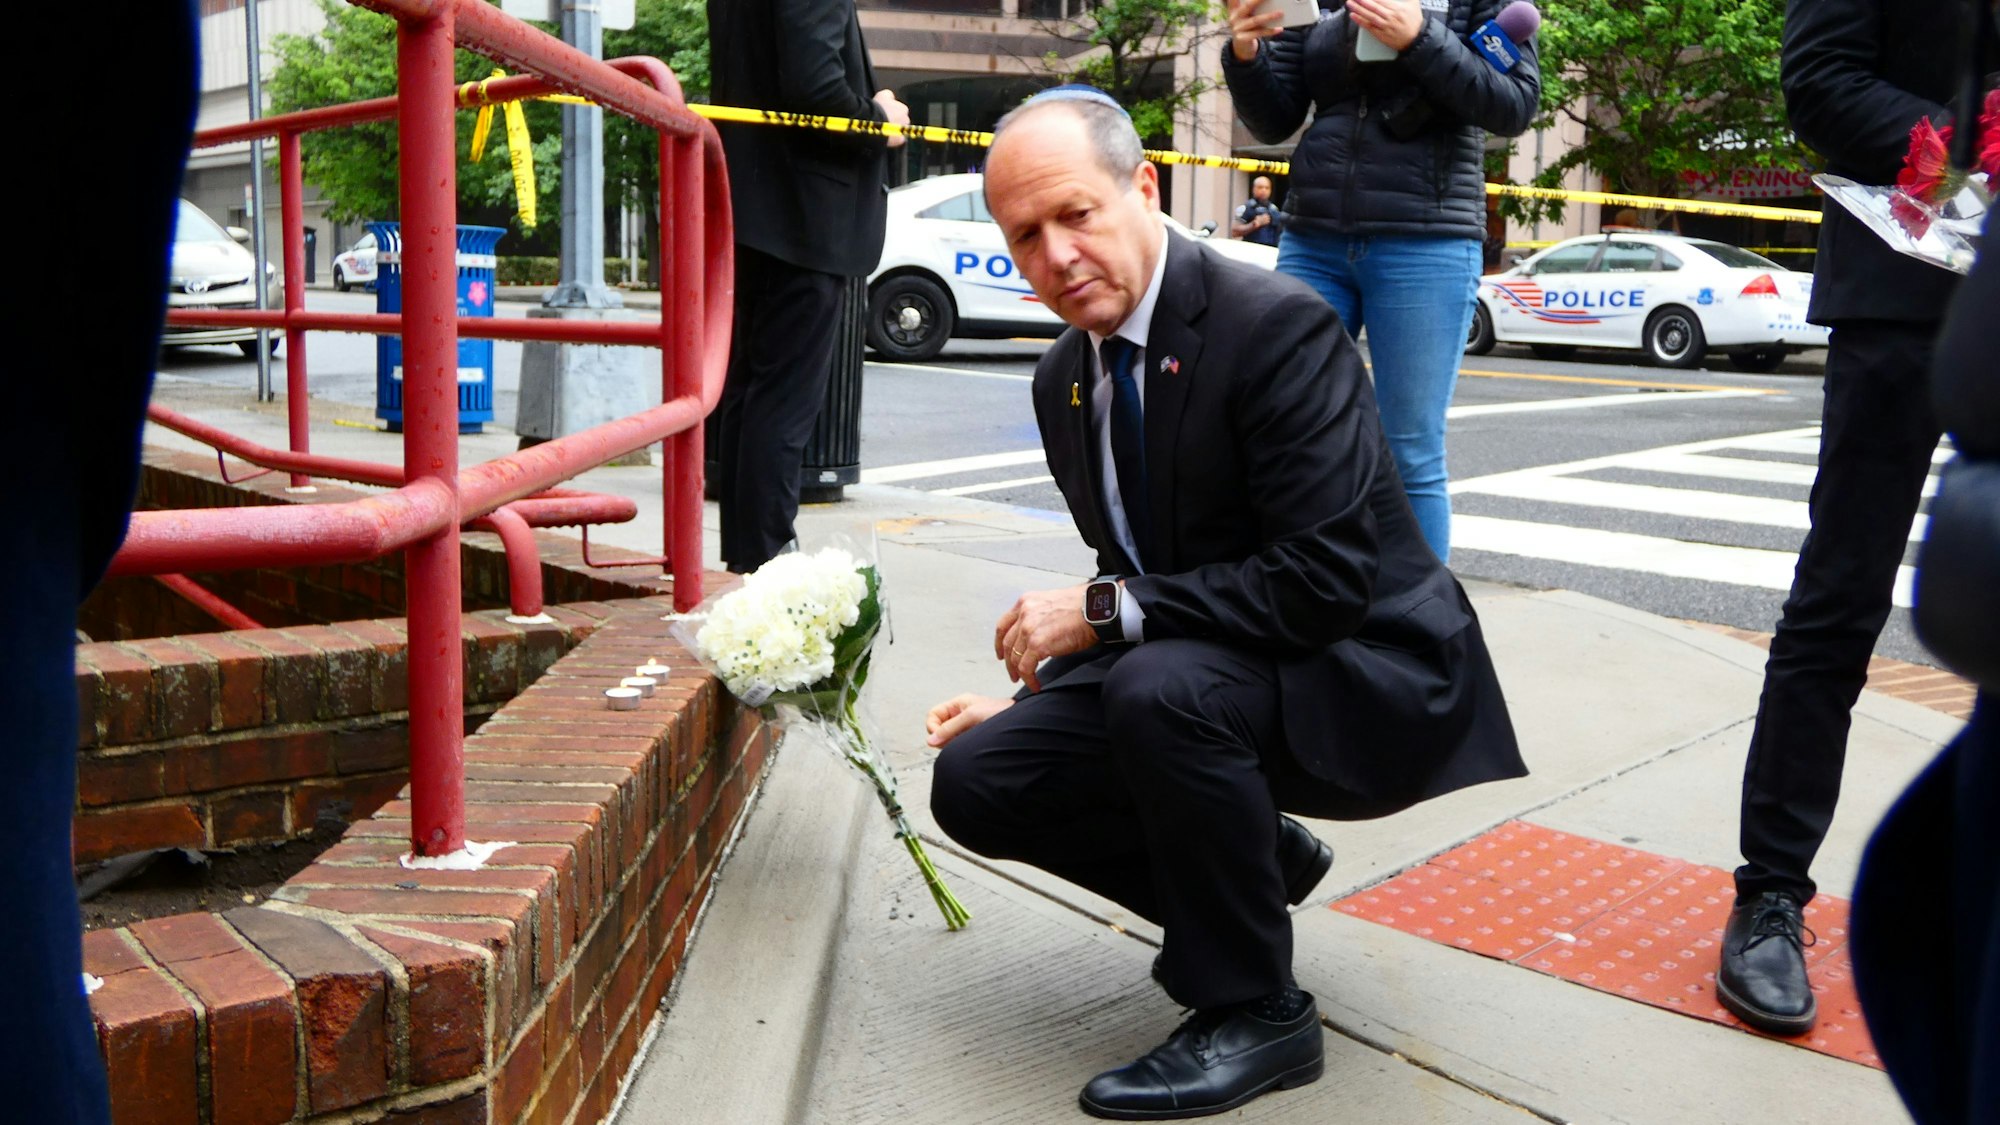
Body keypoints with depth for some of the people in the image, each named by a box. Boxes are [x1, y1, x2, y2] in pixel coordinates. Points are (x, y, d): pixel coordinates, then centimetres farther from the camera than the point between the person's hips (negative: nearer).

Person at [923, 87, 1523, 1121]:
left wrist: (1108, 610, -25)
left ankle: (1253, 1010, -13)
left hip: (1364, 679, -8)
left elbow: (1327, 580, -27)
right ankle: (1257, 865, 16)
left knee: (1160, 681, -36)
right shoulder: (1065, 378, 5)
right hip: (1193, 671, 8)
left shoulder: (1276, 326, -21)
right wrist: (1037, 694, 3)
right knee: (976, 778, -5)